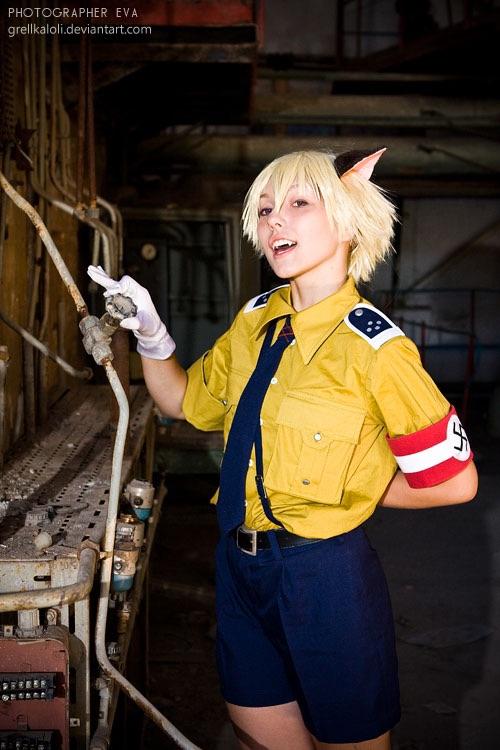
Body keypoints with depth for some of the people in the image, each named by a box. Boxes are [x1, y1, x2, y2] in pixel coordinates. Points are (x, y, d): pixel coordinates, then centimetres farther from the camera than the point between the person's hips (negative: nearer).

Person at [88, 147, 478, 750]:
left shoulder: (374, 345, -18)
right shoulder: (255, 322, 2)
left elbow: (454, 480, -13)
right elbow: (185, 401, 15)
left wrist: (342, 494, -6)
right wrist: (150, 335, -2)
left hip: (325, 573, -6)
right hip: (240, 562, 6)